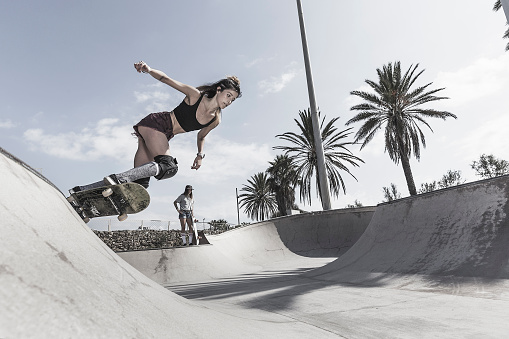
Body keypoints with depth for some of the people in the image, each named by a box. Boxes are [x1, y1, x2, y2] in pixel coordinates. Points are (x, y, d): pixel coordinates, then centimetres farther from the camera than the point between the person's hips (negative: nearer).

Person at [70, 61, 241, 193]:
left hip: (163, 136, 6)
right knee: (168, 166, -31)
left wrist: (200, 154, 13)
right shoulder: (195, 95, -8)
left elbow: (201, 136, 24)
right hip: (155, 123, -6)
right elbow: (166, 79, -6)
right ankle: (117, 178, -32)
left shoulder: (215, 121, 6)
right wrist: (149, 70, -25)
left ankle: (82, 190, 8)